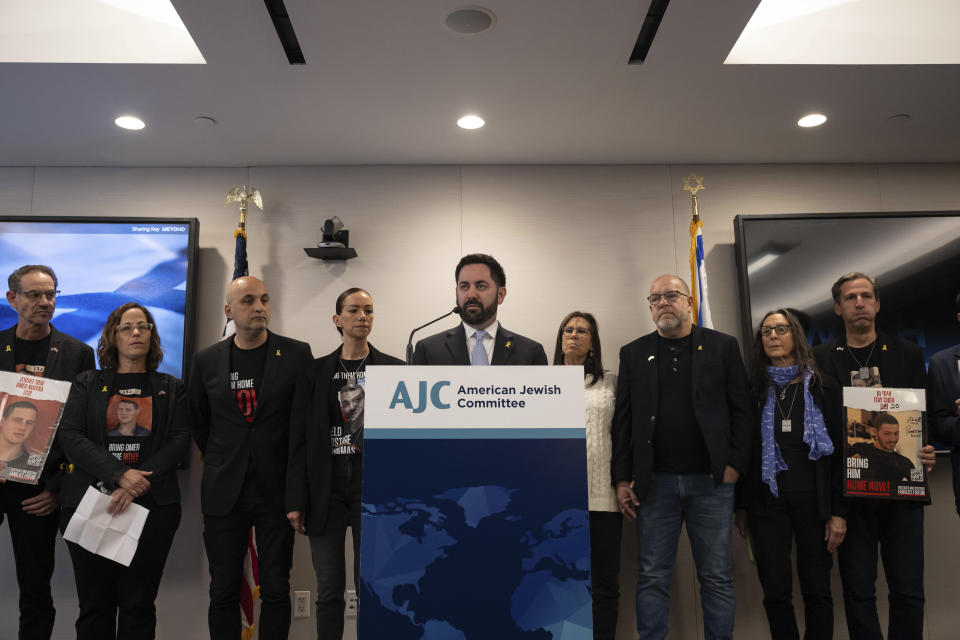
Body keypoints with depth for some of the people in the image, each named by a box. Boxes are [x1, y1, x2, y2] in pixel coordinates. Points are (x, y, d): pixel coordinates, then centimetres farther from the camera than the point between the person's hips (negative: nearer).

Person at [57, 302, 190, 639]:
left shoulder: (171, 389, 11)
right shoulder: (87, 384, 10)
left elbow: (180, 440, 1)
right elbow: (70, 436, -2)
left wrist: (140, 482, -14)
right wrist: (119, 475, -15)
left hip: (153, 505, 0)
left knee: (138, 605, 4)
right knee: (94, 605, 5)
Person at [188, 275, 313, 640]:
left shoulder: (296, 354, -3)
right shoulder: (207, 361, 4)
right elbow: (198, 422, 16)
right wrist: (221, 465, 13)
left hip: (277, 490, -2)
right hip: (224, 493, 2)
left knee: (276, 589, 6)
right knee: (223, 591, 9)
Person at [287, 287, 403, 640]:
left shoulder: (394, 369, 4)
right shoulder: (317, 369, 6)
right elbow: (301, 438, 4)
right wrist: (297, 500, -1)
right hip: (326, 491, 1)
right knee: (329, 588, 6)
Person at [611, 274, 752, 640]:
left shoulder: (723, 346, 6)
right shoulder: (633, 354, 8)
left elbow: (741, 410, 3)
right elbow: (623, 420, 5)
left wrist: (735, 464, -6)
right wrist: (622, 479, -1)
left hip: (711, 480, 0)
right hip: (655, 483, 1)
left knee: (717, 578, 7)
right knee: (652, 578, 6)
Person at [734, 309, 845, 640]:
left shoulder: (824, 389, 3)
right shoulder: (754, 392, 6)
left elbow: (840, 451, 0)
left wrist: (839, 511, -6)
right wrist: (741, 507, 5)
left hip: (813, 501, -1)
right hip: (767, 503, 1)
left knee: (817, 591, 6)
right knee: (775, 593, 3)